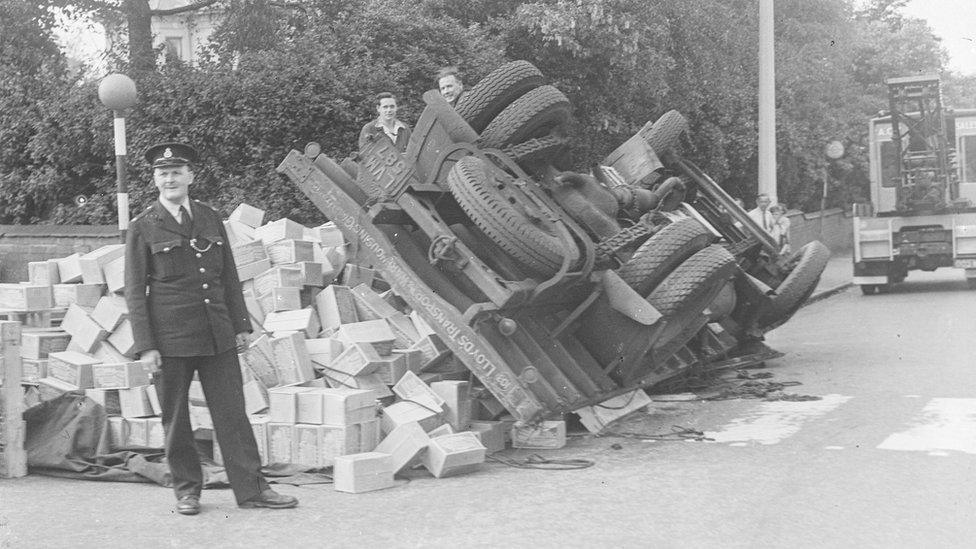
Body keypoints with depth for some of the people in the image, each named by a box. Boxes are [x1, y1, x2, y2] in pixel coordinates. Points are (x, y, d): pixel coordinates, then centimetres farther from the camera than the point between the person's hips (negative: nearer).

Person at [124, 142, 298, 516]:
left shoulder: (210, 219, 10)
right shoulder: (143, 228, -2)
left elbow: (229, 277, 15)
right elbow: (134, 292, -3)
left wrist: (241, 326, 11)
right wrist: (145, 346, -9)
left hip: (217, 335, 3)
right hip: (170, 337, -3)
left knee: (232, 412, 3)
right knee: (175, 417, 6)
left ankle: (251, 488, 7)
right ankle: (186, 489, 20)